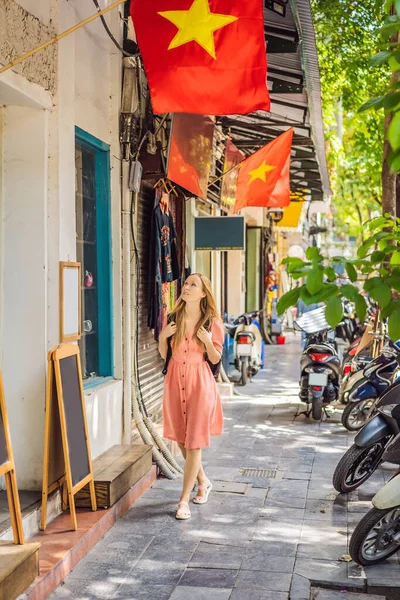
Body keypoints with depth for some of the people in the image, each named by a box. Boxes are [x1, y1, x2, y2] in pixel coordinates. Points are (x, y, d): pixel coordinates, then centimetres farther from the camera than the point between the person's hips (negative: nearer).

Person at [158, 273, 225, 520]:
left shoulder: (212, 322, -6)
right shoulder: (174, 318, 4)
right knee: (181, 438, 13)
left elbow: (215, 359, -1)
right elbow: (164, 354, 10)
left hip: (200, 381, -4)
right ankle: (203, 482, 37)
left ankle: (184, 500, 4)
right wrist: (162, 336, -8)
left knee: (194, 441, -3)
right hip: (175, 379, 4)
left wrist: (208, 341, -18)